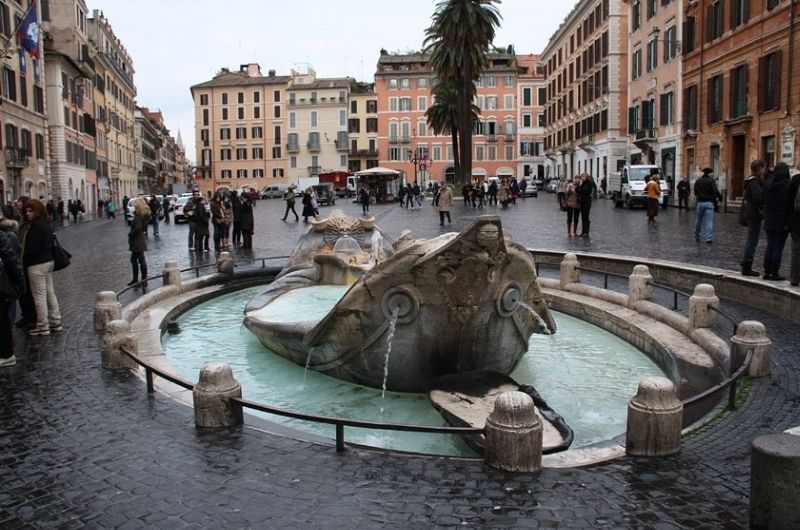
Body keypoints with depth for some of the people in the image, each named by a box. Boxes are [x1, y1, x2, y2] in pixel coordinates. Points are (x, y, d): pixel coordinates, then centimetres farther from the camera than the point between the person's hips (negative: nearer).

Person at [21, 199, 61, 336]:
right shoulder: (46, 225, 10)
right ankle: (56, 322, 22)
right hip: (49, 261, 9)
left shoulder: (36, 226, -18)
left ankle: (43, 327, 5)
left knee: (39, 296, -2)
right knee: (50, 293, 15)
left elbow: (32, 248, -20)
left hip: (37, 264, -9)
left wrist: (24, 262, -7)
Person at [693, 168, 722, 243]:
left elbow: (695, 192, 15)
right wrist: (720, 197, -1)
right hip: (709, 203, -4)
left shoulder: (697, 181, 8)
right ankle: (709, 237, -9)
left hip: (700, 203, 4)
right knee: (709, 221, -4)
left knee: (698, 221, 13)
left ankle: (696, 236, 22)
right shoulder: (711, 180, -7)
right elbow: (715, 191, -16)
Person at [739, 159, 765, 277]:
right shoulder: (754, 181, -16)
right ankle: (747, 268, -2)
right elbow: (758, 198, -24)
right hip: (755, 215, -10)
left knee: (750, 240, 16)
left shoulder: (749, 181, 13)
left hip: (749, 214, 10)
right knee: (752, 241, -5)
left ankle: (745, 266, 23)